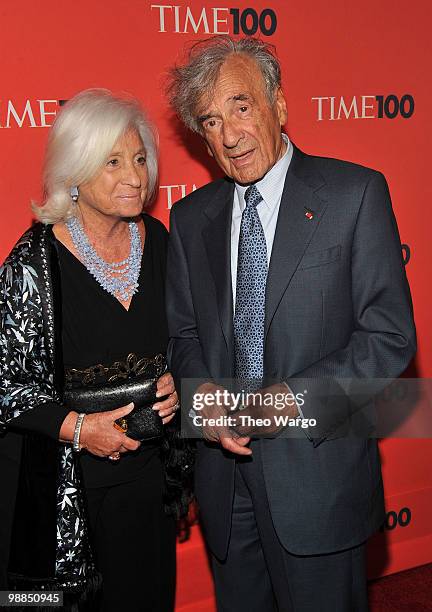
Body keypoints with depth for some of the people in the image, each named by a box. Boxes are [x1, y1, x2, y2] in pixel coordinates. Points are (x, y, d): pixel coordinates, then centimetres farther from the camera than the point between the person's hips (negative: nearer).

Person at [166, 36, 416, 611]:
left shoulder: (354, 192, -8)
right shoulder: (191, 217, 6)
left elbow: (390, 336, -10)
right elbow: (183, 332, 12)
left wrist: (294, 397, -21)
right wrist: (204, 392, -9)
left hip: (318, 466, -4)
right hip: (226, 466, 4)